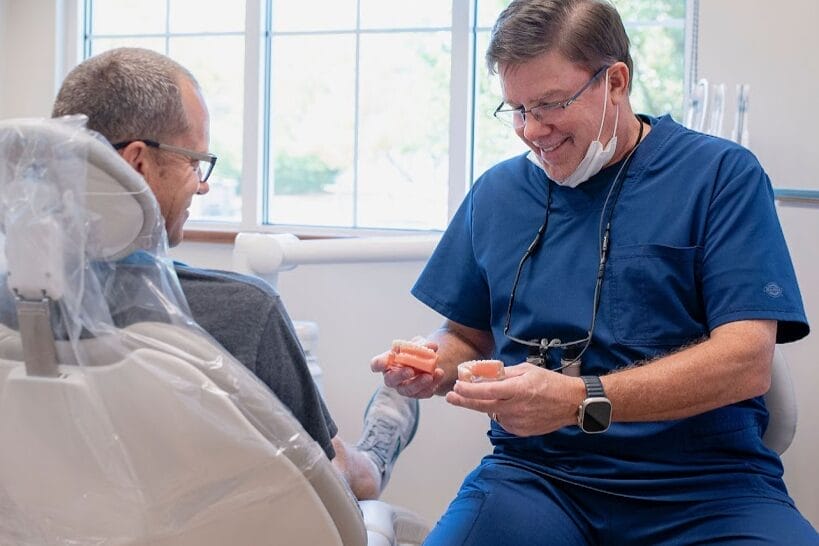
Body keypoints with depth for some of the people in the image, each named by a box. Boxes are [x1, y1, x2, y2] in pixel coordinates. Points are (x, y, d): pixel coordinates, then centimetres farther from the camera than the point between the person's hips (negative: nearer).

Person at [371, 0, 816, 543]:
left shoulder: (722, 174, -1)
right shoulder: (496, 193, 12)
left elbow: (747, 362, -11)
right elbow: (469, 334, 24)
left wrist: (581, 401, -23)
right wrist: (434, 366, -1)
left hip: (707, 484, -3)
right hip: (536, 474, 3)